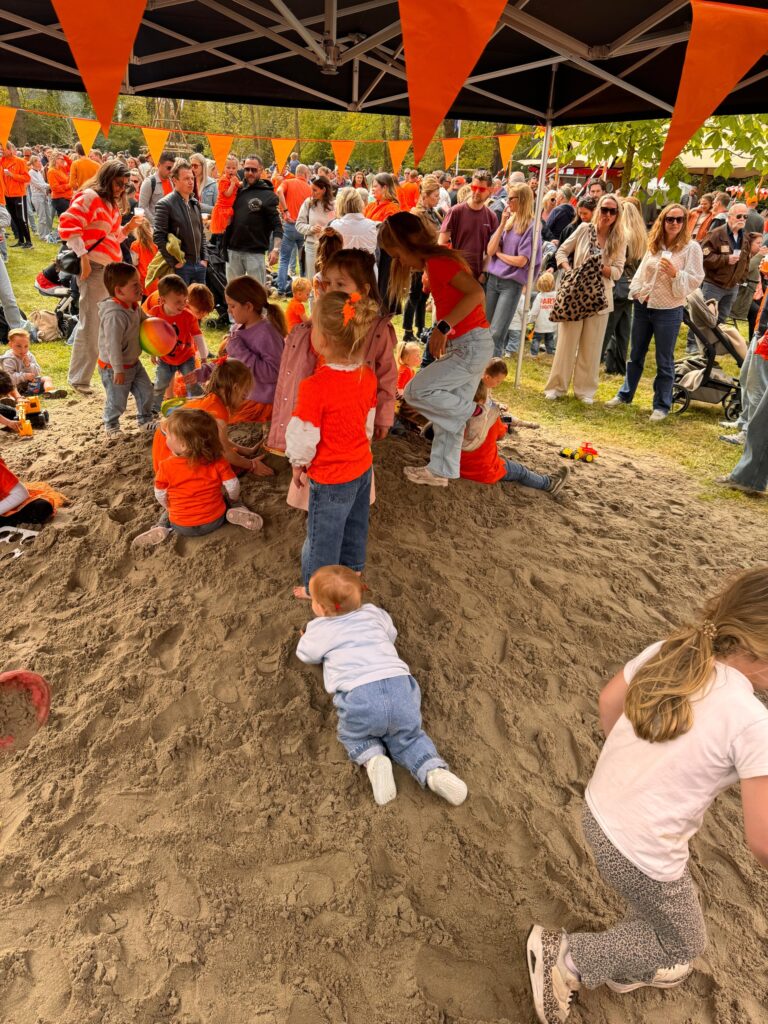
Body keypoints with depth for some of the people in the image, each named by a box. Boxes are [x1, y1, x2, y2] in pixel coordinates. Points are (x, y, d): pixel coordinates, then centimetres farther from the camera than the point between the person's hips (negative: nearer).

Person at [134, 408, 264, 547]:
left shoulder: (166, 466, -15)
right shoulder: (218, 461, -14)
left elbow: (161, 496, -3)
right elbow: (233, 487, -10)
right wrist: (232, 501, 13)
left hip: (182, 527, 1)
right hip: (214, 521, 0)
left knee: (167, 511, 34)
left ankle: (162, 528, 4)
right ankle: (238, 512, -4)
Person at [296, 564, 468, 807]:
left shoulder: (319, 628, 15)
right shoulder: (372, 612, 23)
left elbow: (305, 655, 33)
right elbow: (392, 633, 41)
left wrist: (308, 636, 52)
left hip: (358, 695, -3)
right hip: (399, 686, 3)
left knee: (352, 735, 26)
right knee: (408, 738, 24)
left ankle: (372, 758, -5)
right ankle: (433, 770, -3)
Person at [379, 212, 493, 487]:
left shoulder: (437, 261, -15)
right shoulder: (436, 261, 14)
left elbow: (476, 293, -26)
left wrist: (443, 326, -26)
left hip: (471, 347, -10)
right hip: (465, 345, 10)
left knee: (415, 392, -9)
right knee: (449, 411, 12)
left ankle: (471, 411, 6)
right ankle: (440, 471, 21)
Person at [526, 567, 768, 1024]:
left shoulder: (667, 653, -10)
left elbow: (609, 701, 7)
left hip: (598, 814, 7)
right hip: (641, 855, -7)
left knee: (659, 909, 34)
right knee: (684, 944, 24)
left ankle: (635, 967, 53)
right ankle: (567, 955, 18)